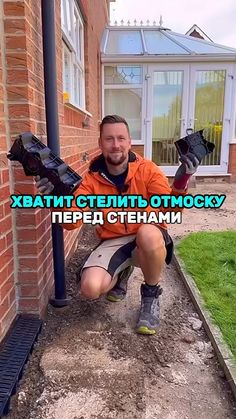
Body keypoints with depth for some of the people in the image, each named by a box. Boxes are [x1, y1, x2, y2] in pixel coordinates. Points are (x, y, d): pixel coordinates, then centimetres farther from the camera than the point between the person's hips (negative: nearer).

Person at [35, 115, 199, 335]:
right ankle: (121, 273, 17)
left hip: (148, 242, -1)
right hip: (113, 243, 2)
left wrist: (180, 183, -36)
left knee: (148, 232, -38)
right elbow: (71, 221, -11)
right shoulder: (92, 179, -6)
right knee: (90, 288, -23)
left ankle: (150, 295, -8)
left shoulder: (147, 170, -11)